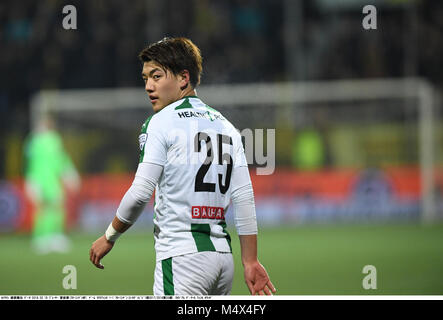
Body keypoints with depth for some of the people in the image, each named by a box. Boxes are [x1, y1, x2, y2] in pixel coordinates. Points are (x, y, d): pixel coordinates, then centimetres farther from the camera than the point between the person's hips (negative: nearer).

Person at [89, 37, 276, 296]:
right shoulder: (225, 126, 17)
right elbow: (244, 199, 12)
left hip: (182, 257, -7)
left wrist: (109, 237, 3)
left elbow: (140, 193, -11)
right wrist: (251, 262, 12)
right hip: (223, 254, 8)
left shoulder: (161, 122, -4)